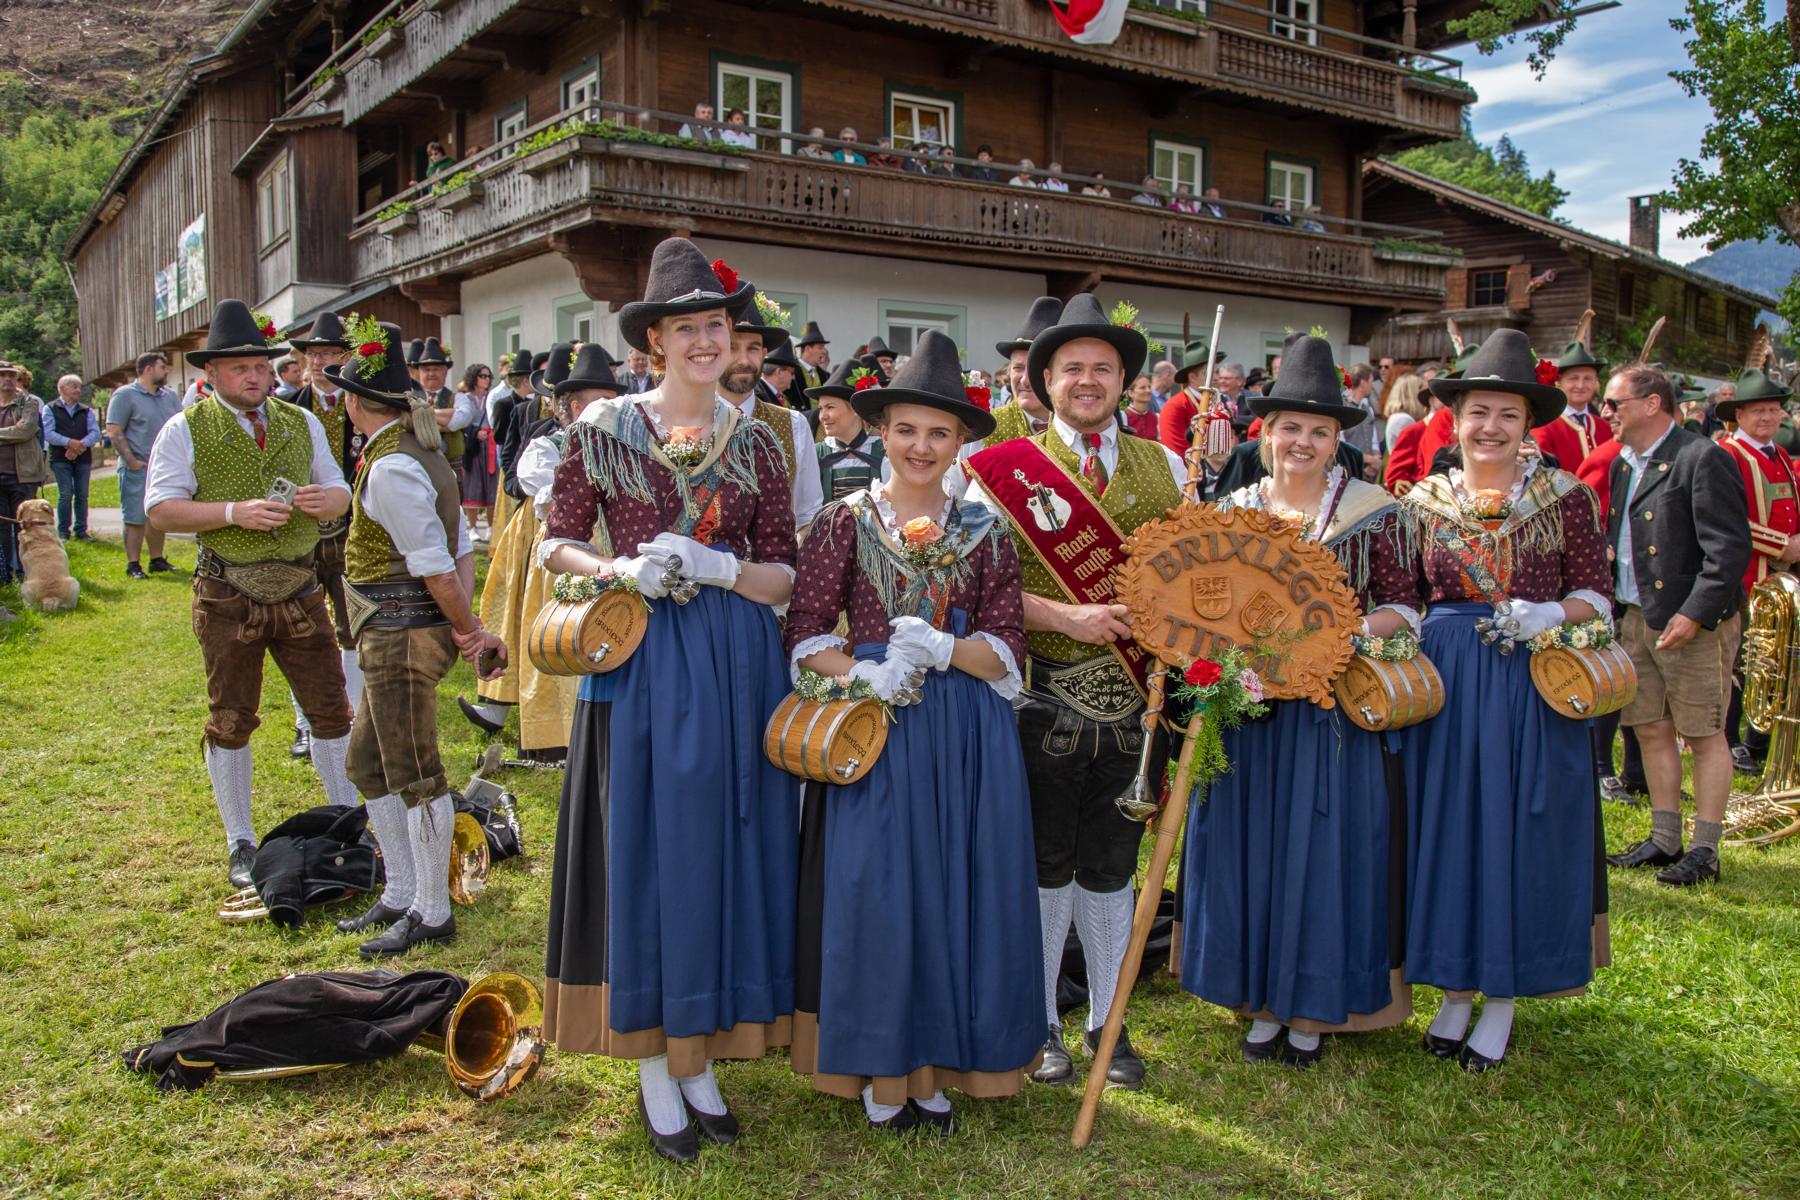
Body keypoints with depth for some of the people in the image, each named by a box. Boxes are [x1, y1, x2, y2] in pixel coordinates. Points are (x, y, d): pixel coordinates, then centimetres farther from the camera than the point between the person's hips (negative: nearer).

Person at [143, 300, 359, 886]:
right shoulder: (184, 430, -2)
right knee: (231, 722, 7)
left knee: (331, 709, 6)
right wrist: (235, 512, -21)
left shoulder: (302, 423, 11)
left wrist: (324, 499, -10)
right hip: (229, 598, -3)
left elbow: (340, 493, 14)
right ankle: (241, 846, 20)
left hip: (300, 591, 3)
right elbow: (160, 510, -8)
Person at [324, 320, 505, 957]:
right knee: (367, 763, 18)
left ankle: (432, 913, 12)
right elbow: (461, 551, 10)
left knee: (414, 773, 0)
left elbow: (437, 566, -21)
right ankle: (401, 894, 29)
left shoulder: (390, 469, -19)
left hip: (402, 634, -10)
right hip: (393, 634, 10)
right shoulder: (420, 452, 13)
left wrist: (469, 629, -9)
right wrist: (467, 624, 3)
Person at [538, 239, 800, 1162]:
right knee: (647, 850, 3)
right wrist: (621, 569, -15)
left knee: (726, 850, 8)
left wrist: (714, 566, -14)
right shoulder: (605, 430, 0)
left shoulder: (754, 443, 6)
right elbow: (556, 543, 3)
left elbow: (784, 574, 4)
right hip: (641, 661, -2)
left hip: (738, 663, 3)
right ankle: (654, 1073, 18)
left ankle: (701, 1059, 25)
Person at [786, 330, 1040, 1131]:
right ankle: (881, 1069, 18)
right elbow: (806, 634, -4)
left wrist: (942, 648, -17)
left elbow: (1007, 646, 1)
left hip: (964, 733, 2)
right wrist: (861, 675, -20)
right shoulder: (845, 519, 1)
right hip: (872, 726, -2)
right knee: (873, 887, 1)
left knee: (957, 885, 6)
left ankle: (936, 1064, 22)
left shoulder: (983, 531, 6)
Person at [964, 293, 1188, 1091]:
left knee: (1111, 864, 14)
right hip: (1044, 700, -3)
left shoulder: (1163, 467, 10)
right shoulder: (1006, 469, -2)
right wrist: (1066, 616, -18)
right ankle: (1040, 1024, 26)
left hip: (1132, 699, 3)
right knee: (1045, 864, 8)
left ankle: (1107, 1021, 30)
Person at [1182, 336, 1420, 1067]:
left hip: (1338, 710, -2)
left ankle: (1315, 1011, 21)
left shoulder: (1375, 513, -2)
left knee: (1324, 846, 4)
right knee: (1249, 846, 7)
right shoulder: (1232, 510, 6)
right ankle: (1264, 1002, 24)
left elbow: (1402, 603, 0)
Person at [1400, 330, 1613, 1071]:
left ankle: (1503, 999, 18)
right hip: (1443, 682, 2)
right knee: (1446, 826, 7)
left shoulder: (1566, 498, 0)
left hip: (1534, 686, -2)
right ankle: (1456, 987, 23)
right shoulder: (1425, 502, 6)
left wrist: (1548, 614, -16)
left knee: (1517, 830, 3)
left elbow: (1598, 594, 2)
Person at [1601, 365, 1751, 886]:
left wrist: (1694, 613, -22)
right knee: (1651, 729, 12)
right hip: (1636, 617, 8)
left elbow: (1730, 549, -17)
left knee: (1703, 734, 1)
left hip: (1693, 622, -8)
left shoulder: (1703, 459, -12)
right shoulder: (1623, 465, 14)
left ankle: (1704, 852, 9)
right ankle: (1664, 839, 23)